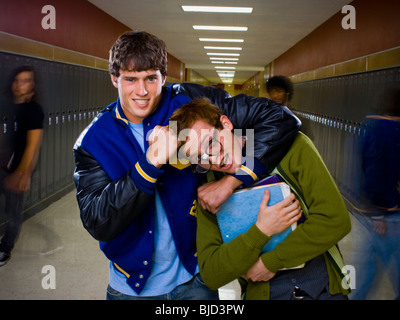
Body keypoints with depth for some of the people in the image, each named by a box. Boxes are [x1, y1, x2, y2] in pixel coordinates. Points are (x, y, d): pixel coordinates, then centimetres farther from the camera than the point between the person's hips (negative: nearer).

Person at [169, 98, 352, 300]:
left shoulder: (291, 147, -10)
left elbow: (335, 219, -14)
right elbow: (211, 275, -8)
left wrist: (270, 262, -13)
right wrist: (261, 231, -20)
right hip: (263, 292, 1)